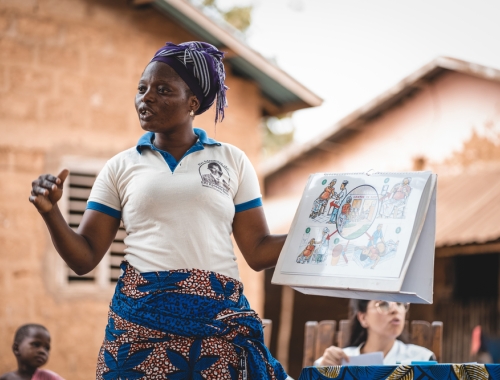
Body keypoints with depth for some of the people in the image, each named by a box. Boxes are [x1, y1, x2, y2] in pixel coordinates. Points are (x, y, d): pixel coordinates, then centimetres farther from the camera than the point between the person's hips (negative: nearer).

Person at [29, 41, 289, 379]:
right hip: (140, 318, 0)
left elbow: (258, 251, 6)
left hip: (219, 320, 0)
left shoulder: (233, 161, 7)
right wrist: (50, 211, -11)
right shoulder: (122, 167, 9)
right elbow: (85, 258, 6)